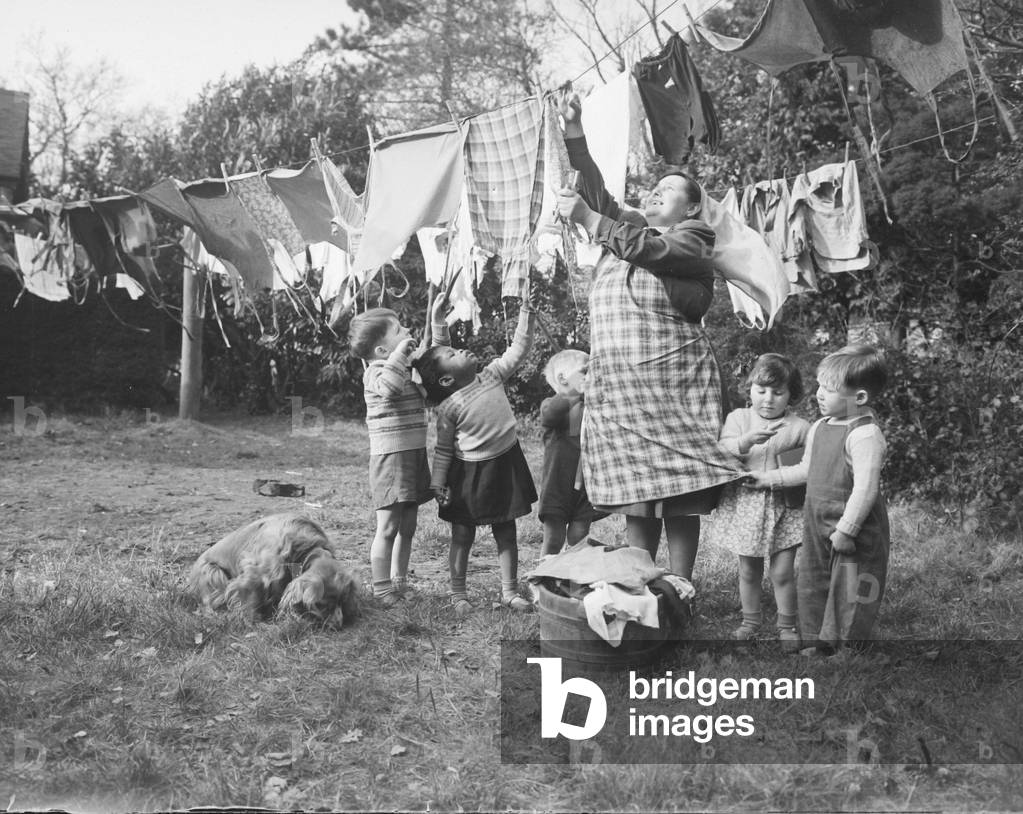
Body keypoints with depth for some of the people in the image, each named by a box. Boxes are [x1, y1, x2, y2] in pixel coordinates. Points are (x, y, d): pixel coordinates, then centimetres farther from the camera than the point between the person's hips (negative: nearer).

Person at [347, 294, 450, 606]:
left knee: (408, 527, 13)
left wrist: (437, 319, 14)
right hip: (390, 455, -8)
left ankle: (399, 583, 23)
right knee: (388, 527, -4)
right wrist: (400, 353, -30)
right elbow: (389, 387, -35)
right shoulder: (375, 372, -13)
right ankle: (381, 590, 2)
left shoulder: (409, 366, 13)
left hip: (415, 452, 8)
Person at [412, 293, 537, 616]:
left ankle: (510, 592, 18)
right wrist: (438, 483, -10)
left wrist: (526, 316, -7)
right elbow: (443, 449, -8)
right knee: (463, 536, 7)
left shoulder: (492, 376, -2)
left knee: (506, 532, 10)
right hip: (469, 471, -4)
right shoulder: (449, 407, -15)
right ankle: (458, 594, 18)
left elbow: (516, 350, 1)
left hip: (505, 463, 4)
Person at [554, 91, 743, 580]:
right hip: (618, 384, 6)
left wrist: (585, 218, -11)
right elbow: (597, 193, 11)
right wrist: (574, 134, 2)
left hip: (671, 381, -6)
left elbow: (646, 249, -14)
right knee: (636, 497, 6)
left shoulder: (691, 242, 2)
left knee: (678, 495, -5)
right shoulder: (629, 227, 20)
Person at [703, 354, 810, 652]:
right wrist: (746, 441, -27)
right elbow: (723, 453, -10)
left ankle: (787, 625, 17)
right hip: (745, 502, 2)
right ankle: (750, 619, 30)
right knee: (748, 570, 12)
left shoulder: (799, 427, 0)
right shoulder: (738, 418, 3)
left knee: (782, 572, 0)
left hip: (784, 506, -1)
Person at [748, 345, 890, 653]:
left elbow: (865, 488, -25)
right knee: (811, 584, 16)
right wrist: (769, 478, 19)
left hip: (855, 529, -9)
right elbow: (807, 470, 21)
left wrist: (846, 529, -24)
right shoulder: (820, 428, 7)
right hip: (818, 524, 9)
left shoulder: (865, 435, -22)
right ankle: (815, 644, 29)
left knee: (850, 592, 2)